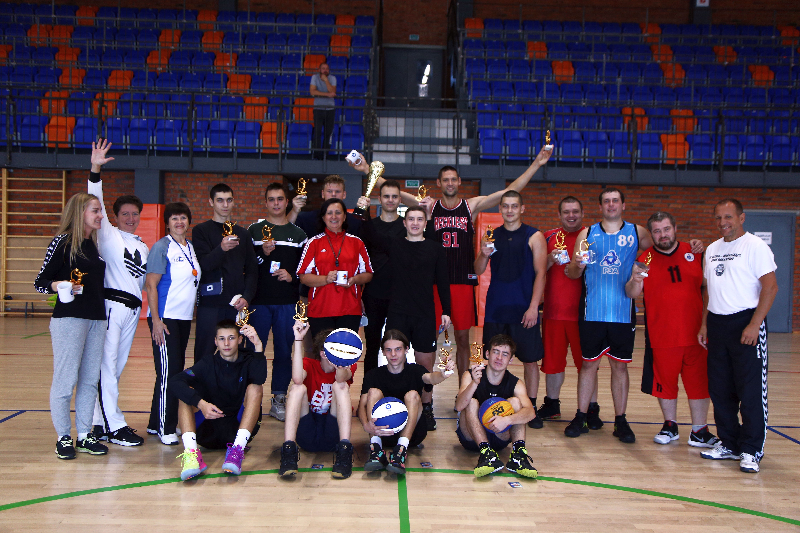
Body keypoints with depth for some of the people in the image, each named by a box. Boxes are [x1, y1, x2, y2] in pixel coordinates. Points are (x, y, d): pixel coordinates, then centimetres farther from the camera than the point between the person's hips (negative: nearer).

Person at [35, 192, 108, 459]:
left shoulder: (93, 244, 14)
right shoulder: (63, 242, -6)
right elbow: (40, 282, -8)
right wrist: (58, 285, -26)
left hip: (96, 319, 7)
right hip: (68, 318, -7)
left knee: (90, 380, 7)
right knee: (65, 380, -3)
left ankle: (84, 436, 15)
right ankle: (63, 437, 9)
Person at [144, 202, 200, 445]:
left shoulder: (191, 247, 13)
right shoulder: (162, 247, -8)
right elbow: (151, 284, -11)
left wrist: (191, 311, 13)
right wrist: (155, 320, -17)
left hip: (184, 317, 7)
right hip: (165, 317, -7)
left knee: (177, 369, 10)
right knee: (169, 370, -6)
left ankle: (156, 423, 21)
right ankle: (165, 428, 3)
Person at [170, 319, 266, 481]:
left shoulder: (248, 362, 2)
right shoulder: (208, 364, 3)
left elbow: (260, 379, -23)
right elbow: (175, 382, -16)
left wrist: (258, 346, -35)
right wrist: (200, 403, -31)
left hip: (239, 427, -1)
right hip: (209, 428, 1)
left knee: (255, 388, -21)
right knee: (187, 392, -17)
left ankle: (237, 449, -38)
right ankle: (191, 452, -38)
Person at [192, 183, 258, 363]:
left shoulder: (242, 233, 15)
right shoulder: (201, 231, 4)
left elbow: (252, 269, 12)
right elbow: (204, 264, -9)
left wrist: (247, 297, -3)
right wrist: (221, 249, -28)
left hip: (237, 306, 3)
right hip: (210, 303, -3)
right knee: (204, 355, -3)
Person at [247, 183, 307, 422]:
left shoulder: (298, 234, 10)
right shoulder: (254, 231, 5)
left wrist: (292, 276, -9)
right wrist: (263, 253, -16)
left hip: (287, 303, 1)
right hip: (259, 301, -1)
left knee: (284, 351, 4)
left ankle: (279, 399, 14)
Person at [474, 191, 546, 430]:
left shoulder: (534, 237, -1)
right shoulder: (492, 236, 9)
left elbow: (540, 273, -6)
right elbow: (478, 271, 7)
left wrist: (533, 307, -14)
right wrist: (484, 254, -15)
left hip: (523, 310, -3)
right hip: (495, 309, 3)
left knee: (530, 360, 2)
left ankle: (531, 408, 13)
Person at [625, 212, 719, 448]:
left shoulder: (694, 253, 6)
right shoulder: (645, 260, 1)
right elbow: (632, 294, -6)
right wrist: (635, 280, -28)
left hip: (695, 334, 1)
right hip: (661, 335, -1)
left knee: (699, 381, 4)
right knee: (665, 381, 9)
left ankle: (699, 431, 14)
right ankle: (670, 426, 26)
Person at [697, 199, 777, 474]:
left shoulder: (755, 247, -7)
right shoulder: (712, 249, 15)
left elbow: (770, 287, -12)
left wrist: (754, 325, -18)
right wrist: (704, 323, 14)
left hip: (745, 323, -7)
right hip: (717, 324, 7)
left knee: (751, 390, -4)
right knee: (720, 389, 9)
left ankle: (751, 451, 4)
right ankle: (729, 444, 21)